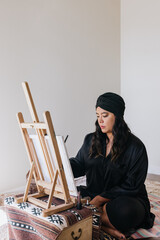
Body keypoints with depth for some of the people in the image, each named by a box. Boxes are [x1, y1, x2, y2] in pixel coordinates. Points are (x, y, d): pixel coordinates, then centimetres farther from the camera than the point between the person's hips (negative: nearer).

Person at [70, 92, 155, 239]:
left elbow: (132, 186, -12)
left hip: (126, 199, -4)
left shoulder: (135, 147, -10)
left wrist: (102, 198, -19)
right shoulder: (91, 140, 6)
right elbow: (78, 165, 7)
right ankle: (107, 227, -20)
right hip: (94, 194, 5)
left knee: (123, 210, -39)